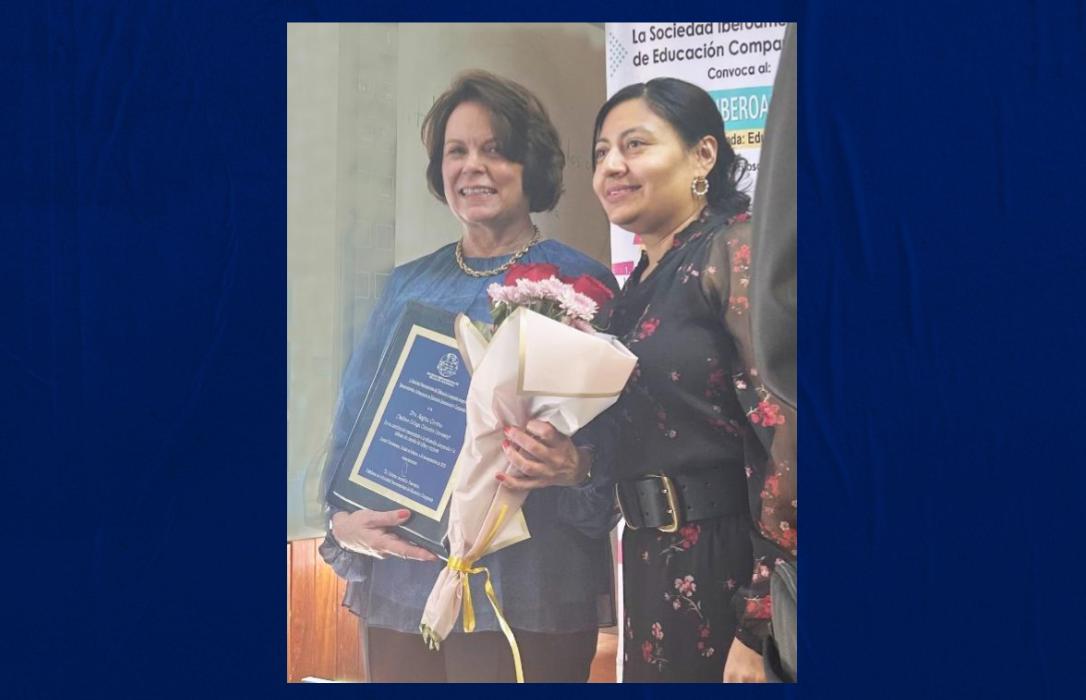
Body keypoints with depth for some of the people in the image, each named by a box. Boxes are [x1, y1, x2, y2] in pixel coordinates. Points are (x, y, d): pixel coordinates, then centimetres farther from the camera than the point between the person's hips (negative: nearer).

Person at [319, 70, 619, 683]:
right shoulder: (409, 285, 12)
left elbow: (616, 433, -6)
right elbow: (357, 413, 9)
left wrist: (577, 466, -28)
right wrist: (345, 516, -8)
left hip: (526, 581, -4)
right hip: (399, 574, 4)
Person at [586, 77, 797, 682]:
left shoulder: (738, 248, -11)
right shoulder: (641, 285, 14)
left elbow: (785, 433, -20)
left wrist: (759, 630, -22)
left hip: (729, 569, -8)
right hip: (655, 569, 8)